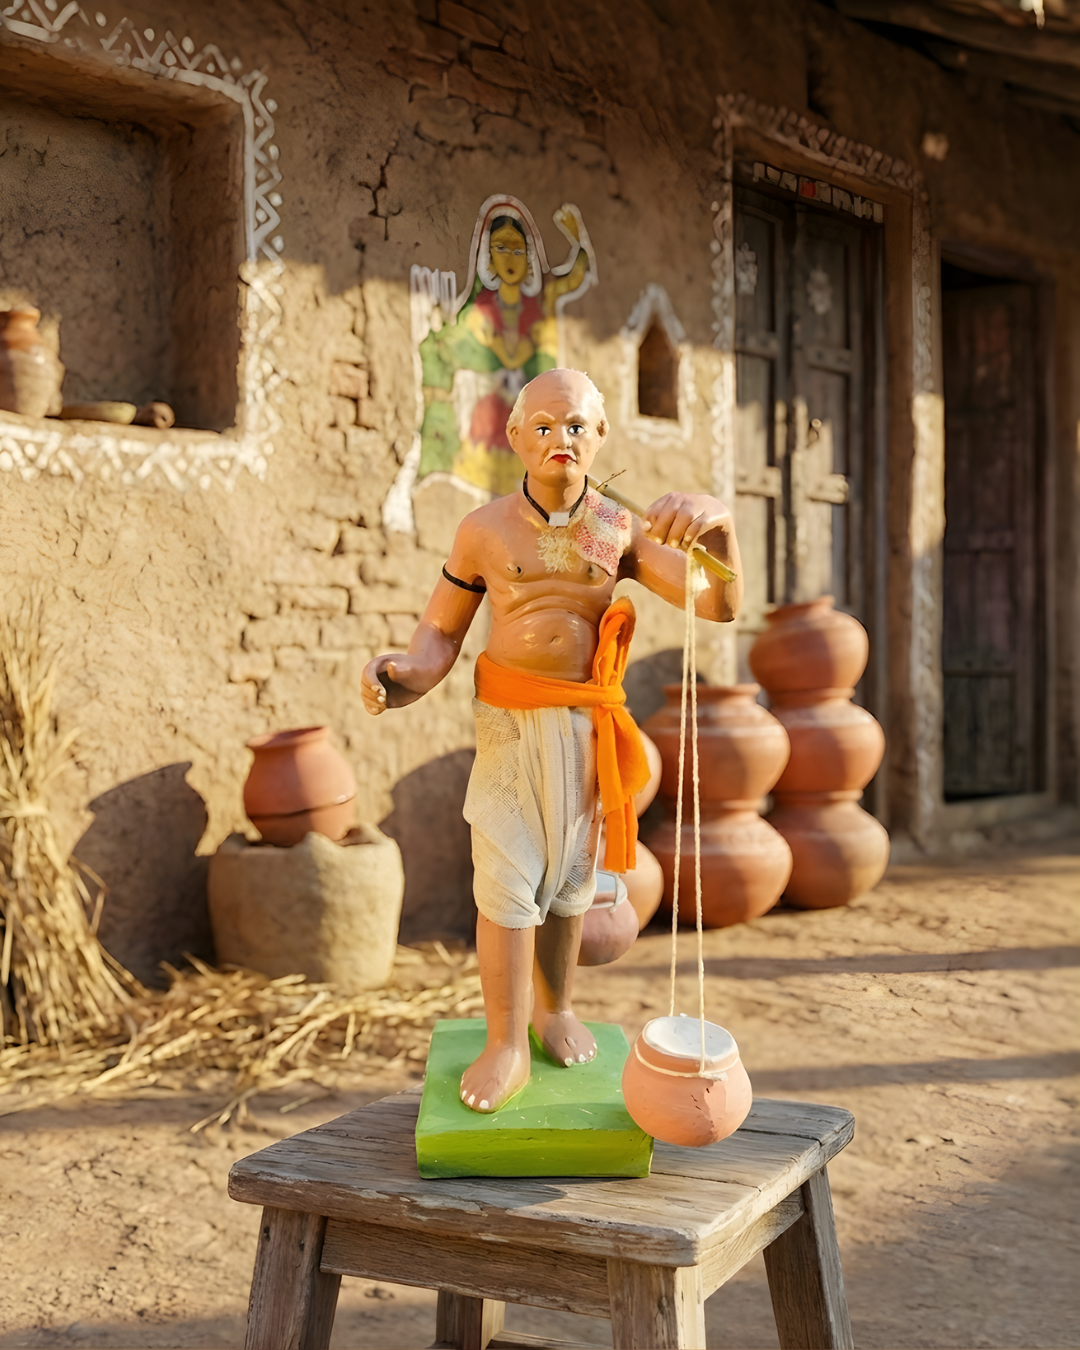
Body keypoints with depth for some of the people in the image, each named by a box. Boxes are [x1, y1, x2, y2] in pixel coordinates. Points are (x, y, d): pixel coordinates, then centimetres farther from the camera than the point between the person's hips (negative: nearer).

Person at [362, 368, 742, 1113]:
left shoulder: (620, 529, -5)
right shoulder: (485, 530, -8)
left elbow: (720, 606, -14)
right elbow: (442, 631, 1)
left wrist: (720, 527, -34)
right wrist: (406, 675, -22)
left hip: (585, 722, 2)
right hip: (509, 718, -2)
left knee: (570, 871, 13)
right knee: (507, 877, -5)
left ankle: (556, 1008, 33)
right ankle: (507, 1045, 5)